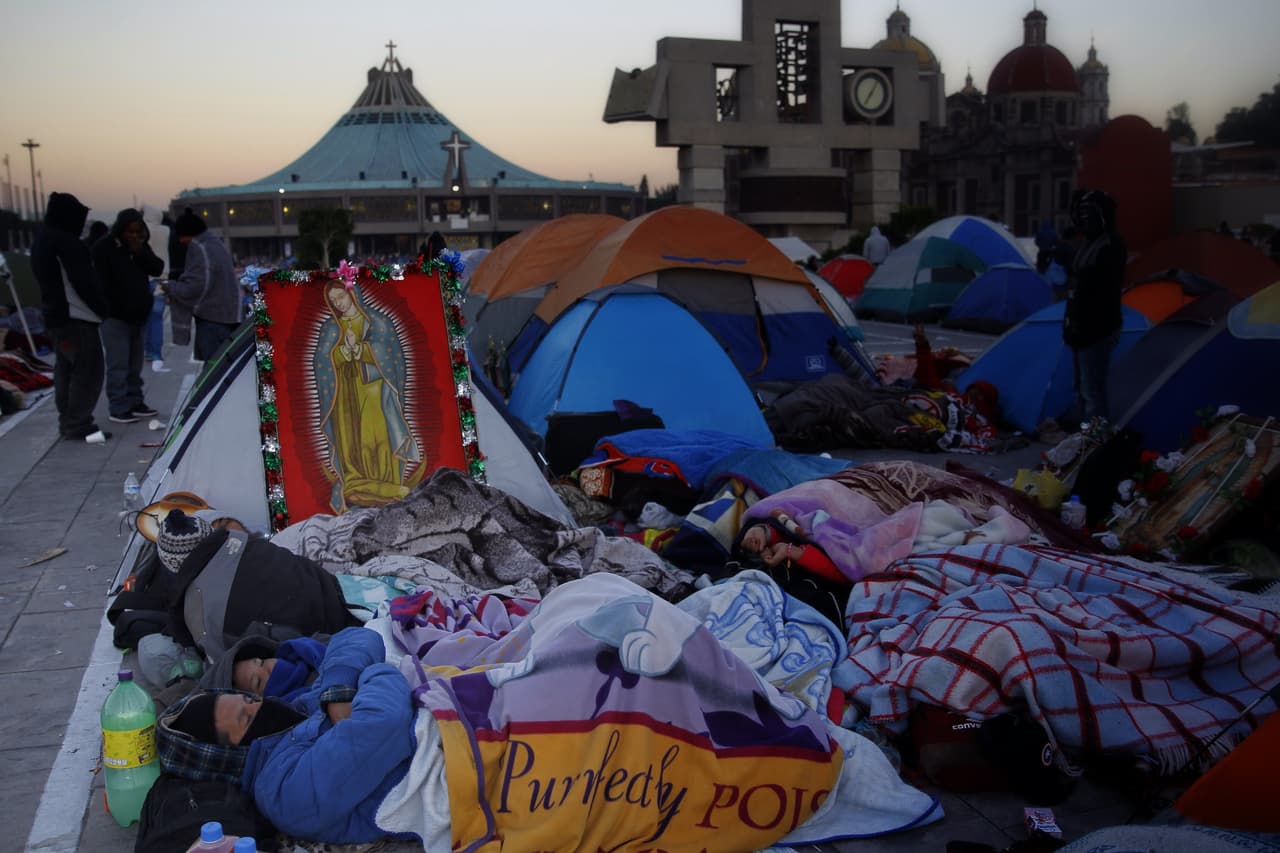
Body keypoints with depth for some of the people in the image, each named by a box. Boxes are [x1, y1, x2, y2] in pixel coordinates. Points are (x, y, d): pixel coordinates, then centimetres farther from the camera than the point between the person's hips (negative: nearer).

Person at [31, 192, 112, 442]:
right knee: (88, 371, -7)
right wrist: (101, 308, -8)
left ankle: (68, 423, 20)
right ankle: (79, 426, -7)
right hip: (76, 317, -10)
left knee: (66, 371, 15)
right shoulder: (66, 243, -18)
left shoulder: (41, 241, 14)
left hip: (55, 316, 10)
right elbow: (84, 282, -19)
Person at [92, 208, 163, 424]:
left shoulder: (141, 247, 12)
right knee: (118, 365, -9)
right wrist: (114, 308, -17)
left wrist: (141, 253, -11)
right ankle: (118, 408, -7)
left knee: (134, 365, 12)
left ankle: (135, 403, 20)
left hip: (138, 315, 7)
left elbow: (157, 269, 5)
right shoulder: (103, 248, -8)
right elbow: (101, 282, -13)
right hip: (115, 316, -6)